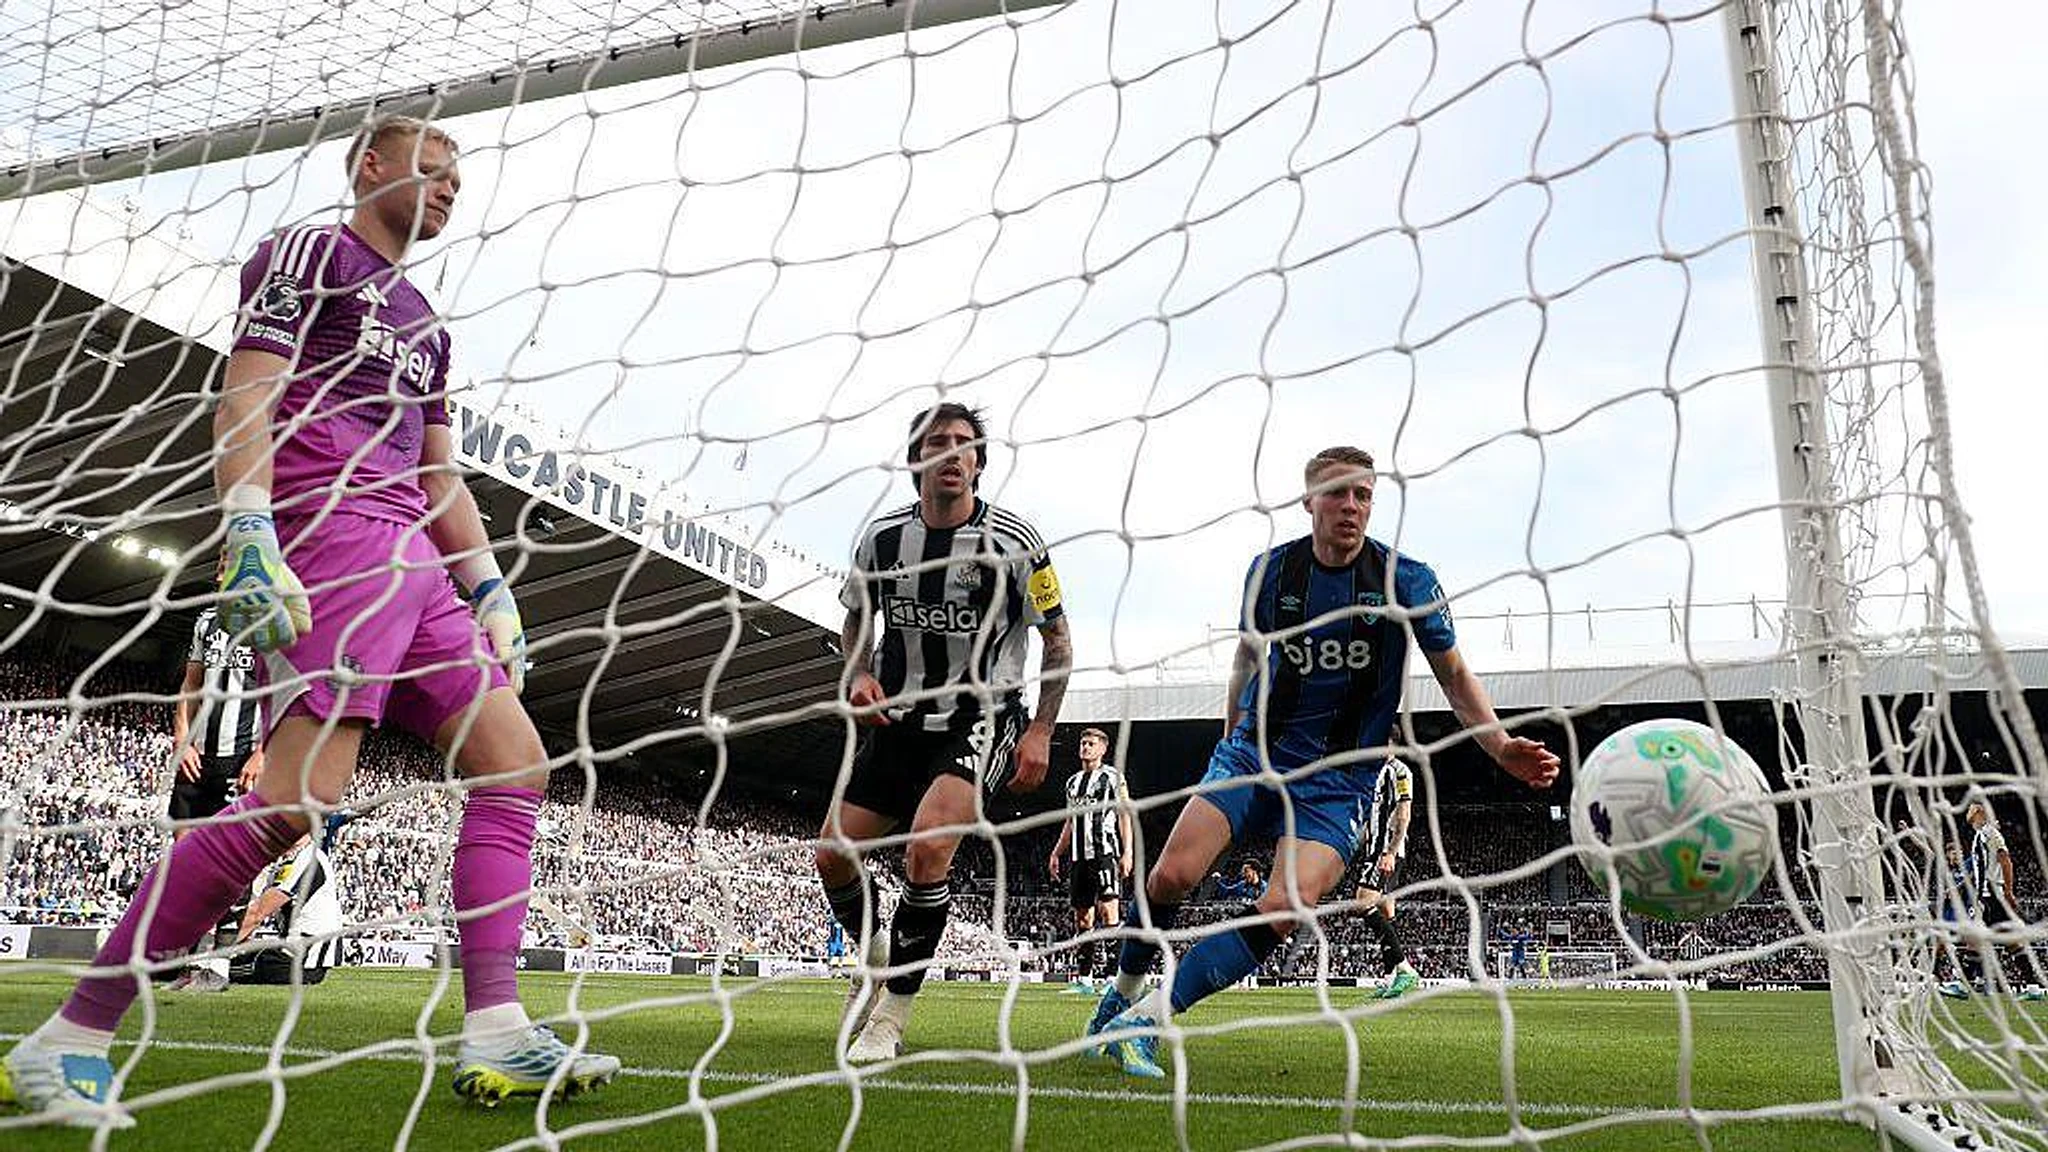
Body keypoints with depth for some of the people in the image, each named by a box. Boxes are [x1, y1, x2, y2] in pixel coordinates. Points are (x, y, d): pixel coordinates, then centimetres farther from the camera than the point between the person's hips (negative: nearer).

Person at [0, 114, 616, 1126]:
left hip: (413, 563, 9)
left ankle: (494, 1038, -4)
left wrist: (490, 587, 19)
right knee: (299, 798, -19)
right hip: (331, 531, -9)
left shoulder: (424, 321, 29)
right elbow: (243, 401, -7)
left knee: (515, 764, -2)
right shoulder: (310, 250, 6)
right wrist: (249, 537, -20)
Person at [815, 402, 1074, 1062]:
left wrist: (1040, 733, -9)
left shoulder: (1011, 540, -10)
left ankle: (892, 1017, -11)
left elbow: (1057, 641, -1)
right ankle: (875, 957, 33)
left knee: (928, 843, -28)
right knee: (831, 855, 2)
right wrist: (859, 676, -5)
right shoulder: (881, 537, 0)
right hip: (900, 718, 5)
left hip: (983, 716, -5)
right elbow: (855, 621, 16)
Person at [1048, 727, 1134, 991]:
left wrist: (1127, 853, -12)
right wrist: (1056, 853, 18)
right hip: (1079, 855, 7)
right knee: (1082, 916, 8)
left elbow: (1125, 816, -4)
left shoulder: (1112, 777, 1)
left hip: (1105, 852, -7)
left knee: (1108, 908, -15)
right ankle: (1082, 976, 13)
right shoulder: (1073, 782, 19)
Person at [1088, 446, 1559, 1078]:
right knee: (1171, 876, -16)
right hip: (1253, 753, 2)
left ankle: (1148, 1017, -10)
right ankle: (1124, 990, 13)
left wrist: (1502, 746, -14)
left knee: (1284, 910, -22)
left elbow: (1455, 675, 1)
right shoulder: (1269, 570, 0)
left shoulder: (1407, 581, -7)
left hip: (1338, 780, -1)